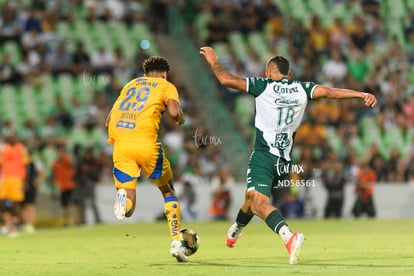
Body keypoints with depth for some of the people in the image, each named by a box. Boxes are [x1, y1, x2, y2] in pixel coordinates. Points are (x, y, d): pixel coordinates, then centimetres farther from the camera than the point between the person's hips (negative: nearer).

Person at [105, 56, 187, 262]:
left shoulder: (130, 85, 27)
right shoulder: (166, 86, 14)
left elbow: (109, 121, 23)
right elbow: (174, 111, -6)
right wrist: (180, 119, 14)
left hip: (120, 144, 3)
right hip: (145, 143, -3)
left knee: (128, 208, 4)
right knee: (168, 191, 21)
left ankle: (123, 199, -32)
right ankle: (176, 243, 16)